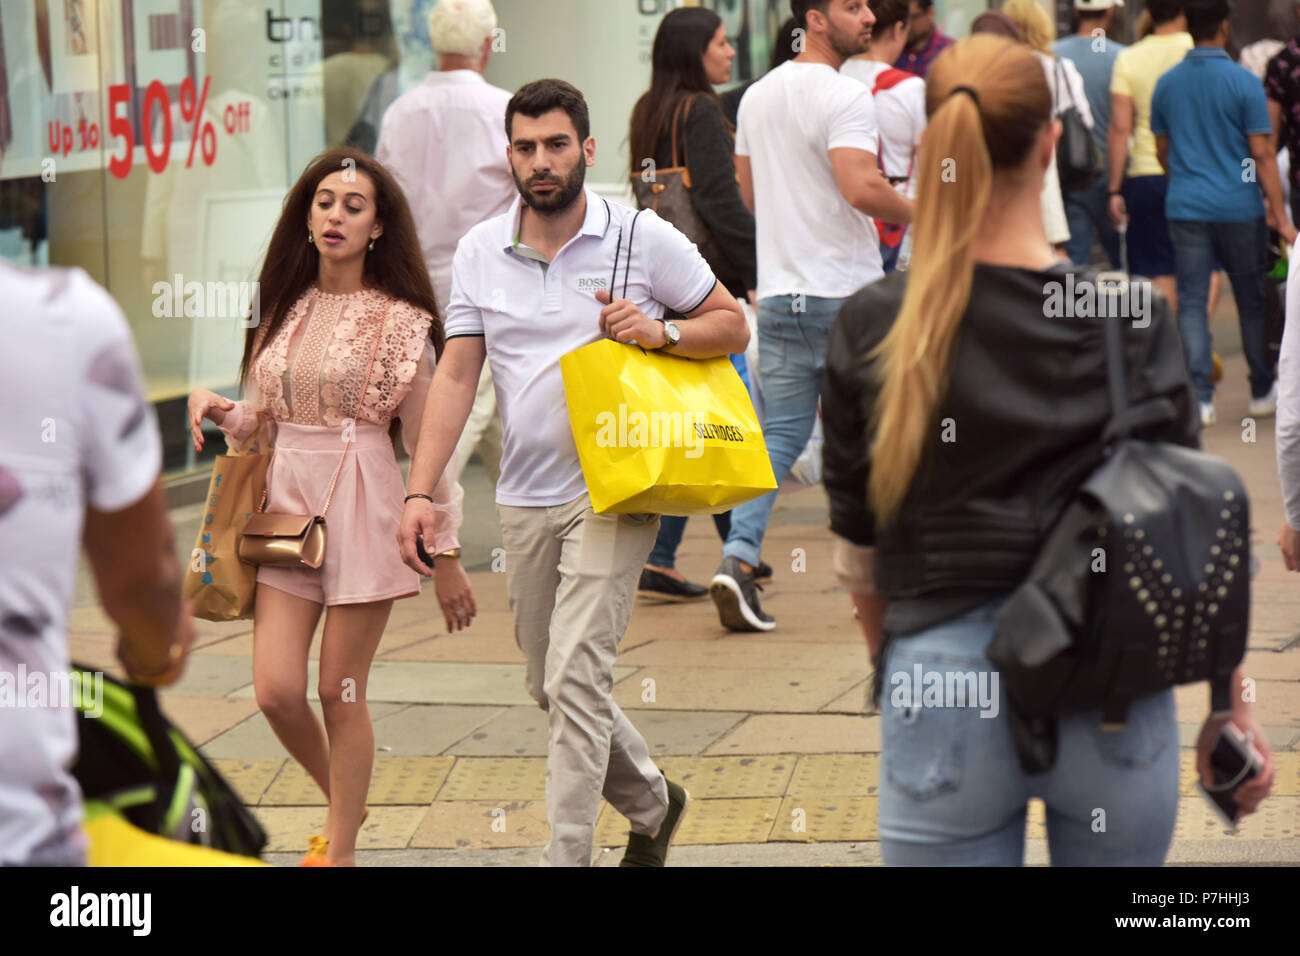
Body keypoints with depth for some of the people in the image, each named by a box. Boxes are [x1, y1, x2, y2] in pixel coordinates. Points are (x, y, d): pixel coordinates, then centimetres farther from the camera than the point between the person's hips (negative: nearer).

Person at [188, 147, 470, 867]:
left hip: (364, 507, -4)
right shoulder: (284, 308, 10)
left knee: (340, 691, 0)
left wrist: (446, 556, -2)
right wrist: (214, 407, -5)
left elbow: (428, 445, -2)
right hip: (286, 500, 4)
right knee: (276, 689, -4)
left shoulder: (400, 322, -4)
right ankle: (343, 802, 23)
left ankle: (339, 850, 13)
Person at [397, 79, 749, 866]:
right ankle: (652, 803, 37)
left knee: (576, 678, -14)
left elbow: (732, 327, 4)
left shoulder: (643, 239, -3)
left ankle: (567, 854, -9)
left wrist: (662, 332, -16)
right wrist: (421, 490, -5)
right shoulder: (480, 251, 6)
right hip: (525, 499, 5)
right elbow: (457, 374, 4)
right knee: (552, 687, 14)